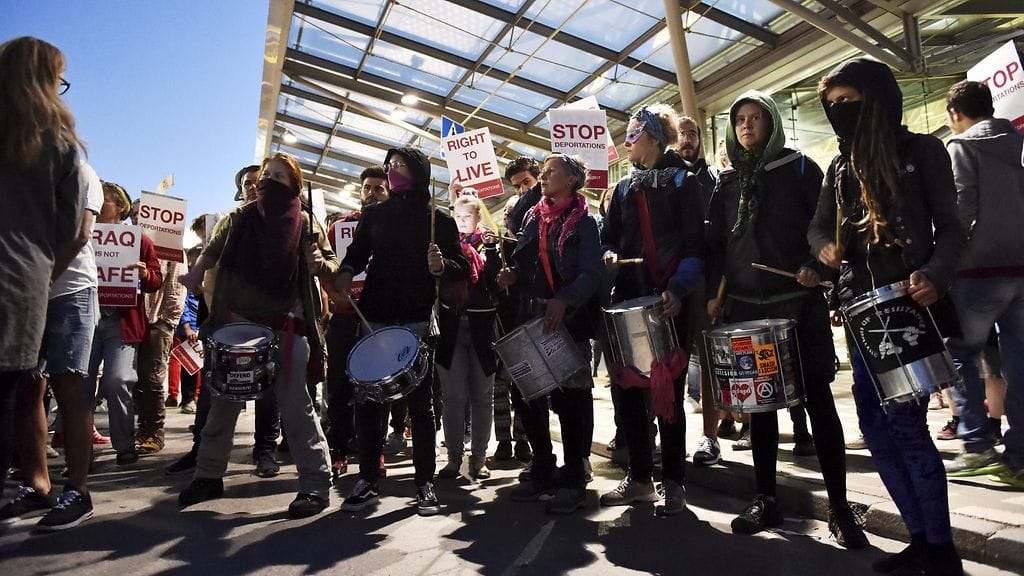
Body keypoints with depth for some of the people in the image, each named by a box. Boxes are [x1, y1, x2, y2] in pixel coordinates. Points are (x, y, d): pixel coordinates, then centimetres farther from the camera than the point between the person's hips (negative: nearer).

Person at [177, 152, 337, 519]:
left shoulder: (305, 223, 2)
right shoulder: (239, 218, 12)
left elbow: (333, 267, 4)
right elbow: (213, 251, 24)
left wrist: (319, 264, -19)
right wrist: (196, 273, 4)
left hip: (285, 327, -4)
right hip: (237, 322, 5)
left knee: (295, 405, -6)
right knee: (223, 401, 14)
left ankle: (316, 484, 1)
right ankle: (209, 475, 30)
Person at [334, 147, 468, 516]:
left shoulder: (438, 219, 3)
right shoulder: (374, 214, 13)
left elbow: (462, 268, 0)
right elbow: (357, 253, 18)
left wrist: (441, 266, -21)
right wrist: (346, 273, -3)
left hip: (417, 322, -3)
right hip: (374, 318, 3)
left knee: (420, 402, 4)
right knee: (367, 399, 5)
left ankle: (425, 483, 13)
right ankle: (368, 479, 18)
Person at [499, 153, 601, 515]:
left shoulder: (583, 222, -2)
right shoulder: (532, 218, 15)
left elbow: (590, 274, -13)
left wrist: (563, 301, -29)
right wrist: (512, 275, -2)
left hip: (570, 319, -6)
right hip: (533, 317, 6)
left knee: (570, 398, -1)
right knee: (528, 394, 9)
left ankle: (573, 481, 13)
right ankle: (542, 471, 26)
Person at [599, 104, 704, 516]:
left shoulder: (683, 183, 2)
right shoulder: (624, 189, 18)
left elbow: (696, 245, -6)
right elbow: (608, 237, 20)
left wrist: (678, 288, -20)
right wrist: (609, 255, -4)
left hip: (671, 302, -5)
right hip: (629, 299, 5)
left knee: (668, 391, 0)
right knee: (627, 387, 5)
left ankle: (673, 483, 13)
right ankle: (639, 478, 19)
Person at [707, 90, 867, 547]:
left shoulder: (799, 169, 5)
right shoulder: (726, 183, 14)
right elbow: (716, 244, 13)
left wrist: (816, 267, -17)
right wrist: (714, 293, 2)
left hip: (799, 303, -3)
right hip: (745, 306, 3)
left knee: (818, 400, -1)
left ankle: (840, 509, 9)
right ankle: (766, 500, 19)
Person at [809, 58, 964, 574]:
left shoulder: (922, 151, 1)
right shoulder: (841, 166, 15)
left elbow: (949, 227, -3)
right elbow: (818, 226, 14)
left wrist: (936, 275, -21)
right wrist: (826, 247, -9)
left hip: (910, 303, -6)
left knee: (905, 423, -9)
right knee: (876, 425, 5)